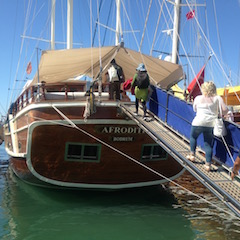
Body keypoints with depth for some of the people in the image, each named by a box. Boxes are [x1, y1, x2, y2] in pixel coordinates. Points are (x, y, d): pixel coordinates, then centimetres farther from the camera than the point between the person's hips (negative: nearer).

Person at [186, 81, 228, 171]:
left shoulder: (198, 98, 3)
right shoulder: (218, 98, 1)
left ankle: (192, 155, 36)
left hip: (199, 122, -1)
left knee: (193, 137, 28)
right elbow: (225, 110, -5)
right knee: (208, 144, 10)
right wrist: (219, 114, 14)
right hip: (211, 123, 1)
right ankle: (208, 164, 8)